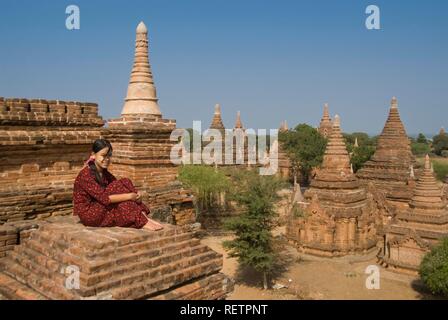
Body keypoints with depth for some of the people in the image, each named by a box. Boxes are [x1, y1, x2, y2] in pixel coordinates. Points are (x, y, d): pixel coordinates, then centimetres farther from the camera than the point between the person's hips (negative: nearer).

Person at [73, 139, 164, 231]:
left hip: (102, 210, 8)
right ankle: (142, 222, -26)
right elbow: (104, 198, -26)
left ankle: (142, 215, -21)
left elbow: (121, 188, 0)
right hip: (89, 215, -7)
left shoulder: (105, 173, 9)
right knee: (118, 187, -23)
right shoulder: (86, 174, -17)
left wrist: (136, 194, -20)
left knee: (125, 182, -10)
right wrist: (129, 196, -27)